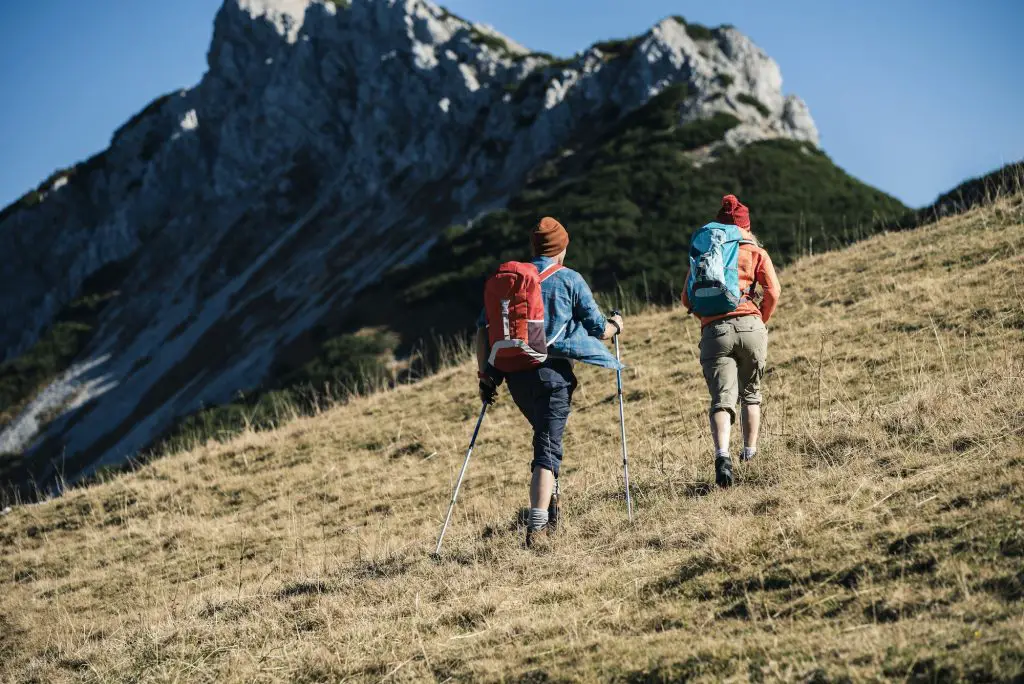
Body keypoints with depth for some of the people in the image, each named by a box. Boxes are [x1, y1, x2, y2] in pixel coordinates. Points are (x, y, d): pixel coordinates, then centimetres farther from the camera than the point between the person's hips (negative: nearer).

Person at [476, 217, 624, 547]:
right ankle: (538, 525, -19)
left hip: (515, 374, 4)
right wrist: (615, 325, 26)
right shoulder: (570, 280, 3)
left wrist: (486, 377, 9)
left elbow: (483, 328, 7)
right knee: (548, 446, -7)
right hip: (553, 371, -4)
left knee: (545, 435, 27)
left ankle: (548, 499, 23)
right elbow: (598, 328, 4)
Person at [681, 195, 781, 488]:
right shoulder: (756, 252, 11)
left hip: (714, 331, 0)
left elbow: (688, 298, 12)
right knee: (751, 393, 21)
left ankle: (722, 455, -30)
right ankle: (749, 453, 25)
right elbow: (773, 292, 0)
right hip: (750, 326, 0)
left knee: (722, 398, -8)